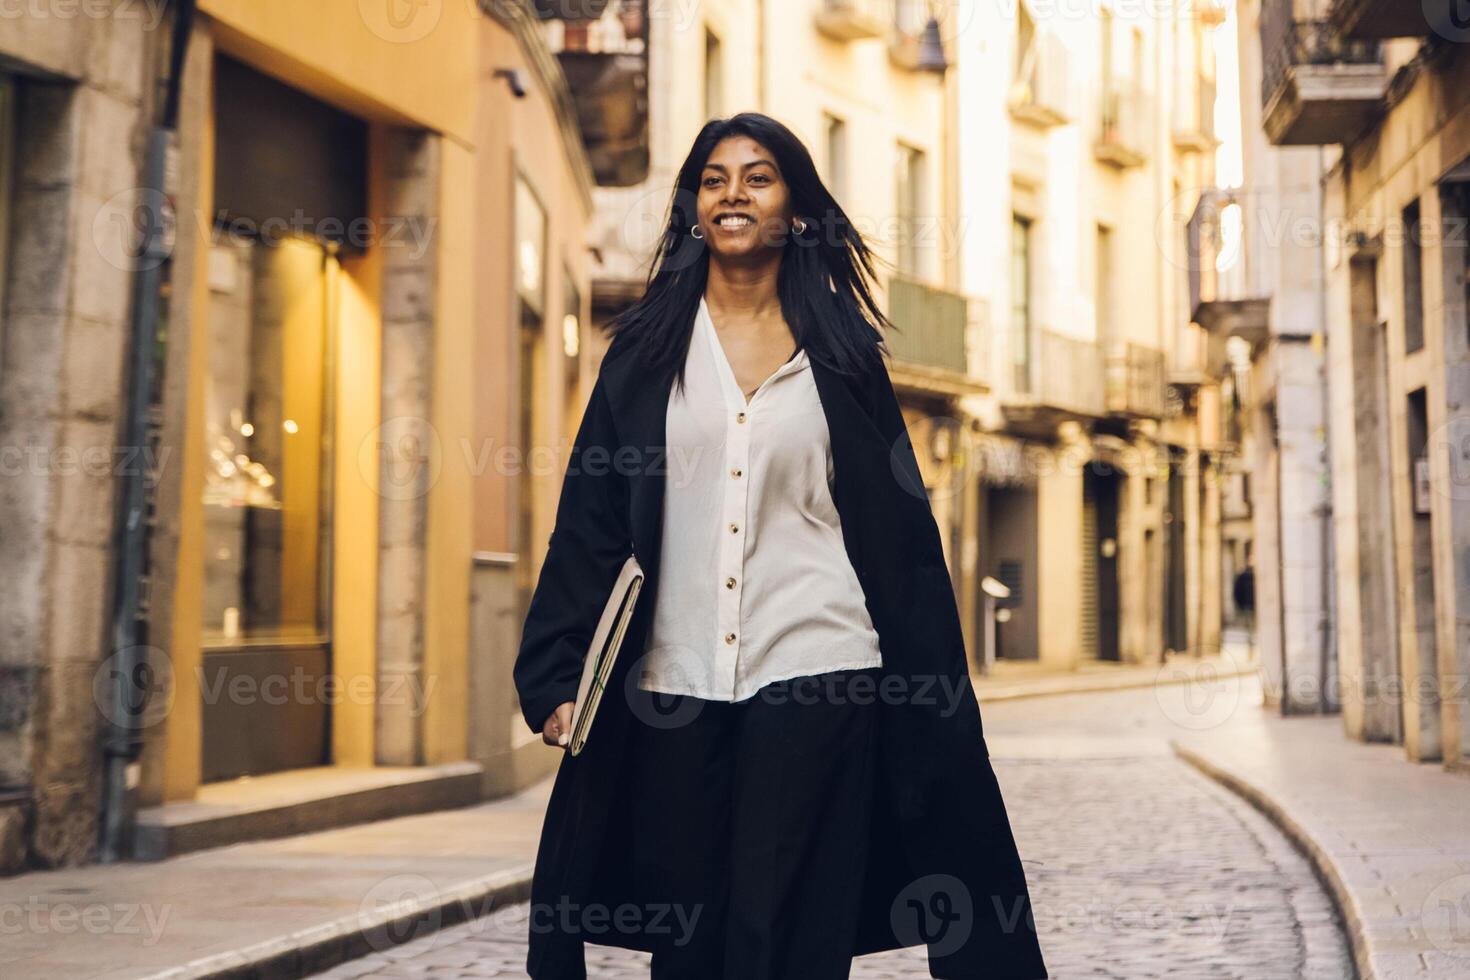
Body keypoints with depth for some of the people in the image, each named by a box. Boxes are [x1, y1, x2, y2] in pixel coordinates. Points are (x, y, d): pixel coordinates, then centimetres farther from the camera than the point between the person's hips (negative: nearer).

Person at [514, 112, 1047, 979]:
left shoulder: (841, 349, 7)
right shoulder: (648, 349, 9)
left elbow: (900, 529, 7)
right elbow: (591, 518, 6)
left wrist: (938, 699, 4)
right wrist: (557, 675, -2)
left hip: (812, 677, -1)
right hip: (676, 681, 2)